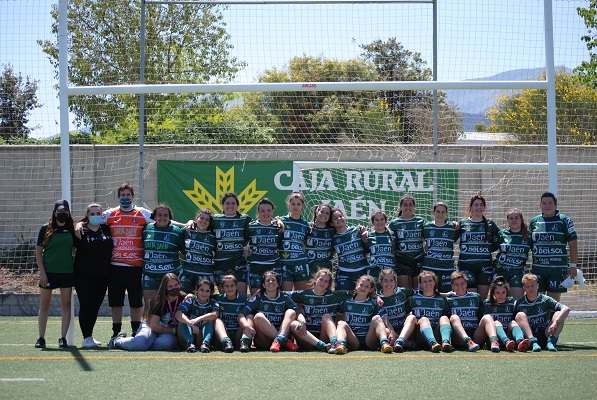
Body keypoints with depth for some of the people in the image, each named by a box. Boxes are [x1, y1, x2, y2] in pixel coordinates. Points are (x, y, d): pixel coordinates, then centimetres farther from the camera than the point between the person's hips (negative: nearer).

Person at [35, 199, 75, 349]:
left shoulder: (71, 230, 7)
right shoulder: (46, 229, 0)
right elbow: (38, 251, -2)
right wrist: (42, 272, -8)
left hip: (67, 272, 2)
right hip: (48, 271, -2)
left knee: (66, 305, 1)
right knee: (44, 306, 3)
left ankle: (63, 338, 5)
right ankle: (41, 338, 10)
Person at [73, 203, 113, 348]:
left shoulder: (106, 229, 9)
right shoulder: (81, 231, -4)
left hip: (103, 275, 4)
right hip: (84, 275, -4)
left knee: (95, 306, 10)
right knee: (86, 306, -4)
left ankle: (90, 336, 21)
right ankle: (86, 337, 1)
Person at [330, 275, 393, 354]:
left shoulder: (373, 303, 9)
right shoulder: (347, 302, 13)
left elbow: (383, 320, -1)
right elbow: (338, 318, 19)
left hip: (369, 340, -1)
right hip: (353, 341, 1)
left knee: (376, 318, -21)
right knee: (341, 323, -23)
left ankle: (384, 343, -47)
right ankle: (341, 344, -57)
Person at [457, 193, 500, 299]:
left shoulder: (490, 224, 9)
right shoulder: (462, 224, 6)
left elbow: (497, 244, 14)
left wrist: (486, 250, 3)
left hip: (485, 266, 2)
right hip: (467, 265, -2)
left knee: (483, 298, 3)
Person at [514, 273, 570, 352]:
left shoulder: (545, 300, -1)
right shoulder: (519, 303, 2)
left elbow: (566, 309, -13)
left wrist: (555, 323, -30)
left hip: (545, 336, 0)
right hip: (528, 336, 0)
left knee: (558, 314, -16)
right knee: (520, 315, -23)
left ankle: (550, 342, -33)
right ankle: (533, 342, -42)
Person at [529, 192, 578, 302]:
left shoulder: (564, 221, 0)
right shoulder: (534, 221, 11)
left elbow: (573, 245, -1)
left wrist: (573, 266, -7)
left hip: (557, 268, -3)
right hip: (537, 268, 3)